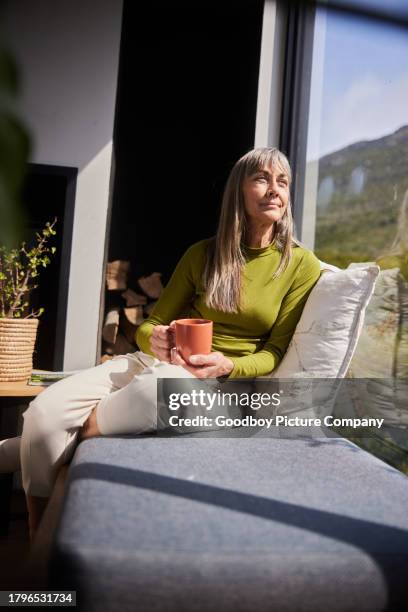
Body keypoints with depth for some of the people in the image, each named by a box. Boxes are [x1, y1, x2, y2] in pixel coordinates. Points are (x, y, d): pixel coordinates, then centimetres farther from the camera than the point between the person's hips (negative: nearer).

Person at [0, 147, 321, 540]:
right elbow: (151, 325, 11)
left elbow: (274, 352, 0)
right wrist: (155, 339, -15)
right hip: (159, 360, 3)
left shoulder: (302, 265, 1)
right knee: (45, 409, -23)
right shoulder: (203, 253, 8)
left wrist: (227, 366, -21)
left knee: (154, 390, -41)